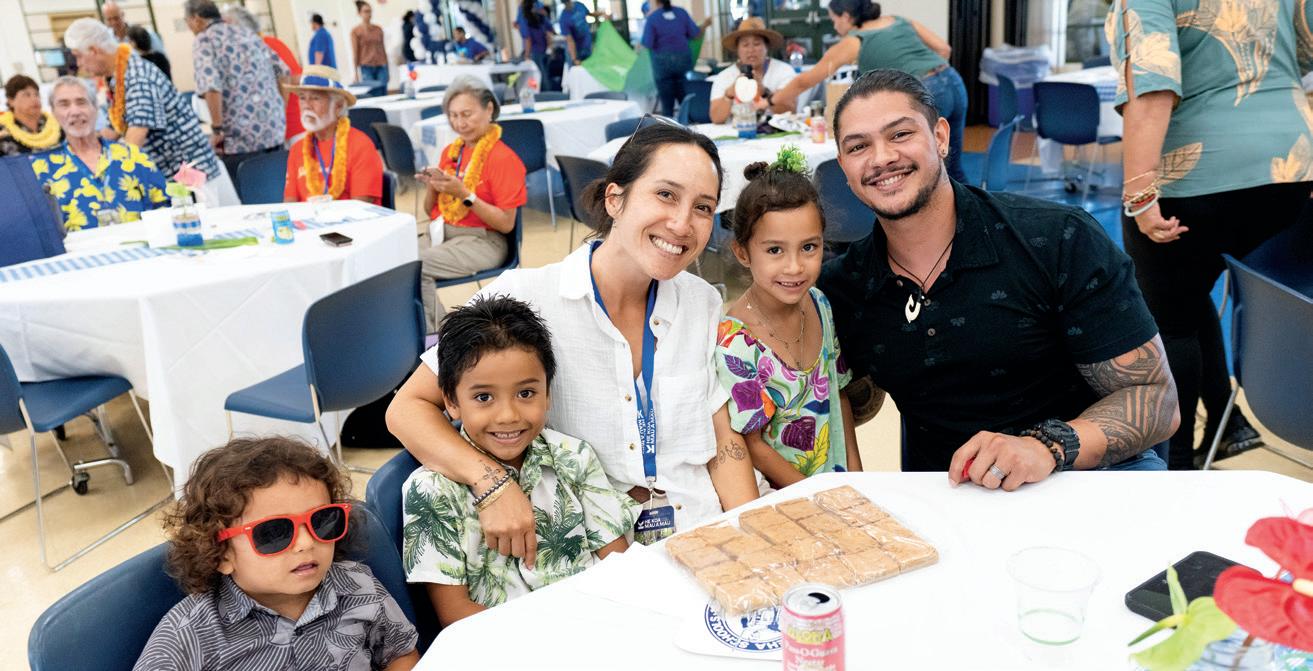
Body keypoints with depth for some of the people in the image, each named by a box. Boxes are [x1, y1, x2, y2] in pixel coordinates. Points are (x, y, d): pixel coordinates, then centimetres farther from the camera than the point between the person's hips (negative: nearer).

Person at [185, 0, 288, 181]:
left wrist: (217, 130, -10)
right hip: (275, 130, 6)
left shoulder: (204, 40, -2)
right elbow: (282, 72, 16)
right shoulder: (247, 33, 16)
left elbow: (211, 87, -18)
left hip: (241, 139, -6)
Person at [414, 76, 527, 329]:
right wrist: (432, 187, -3)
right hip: (443, 233, 7)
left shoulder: (502, 157, -8)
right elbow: (431, 211, 19)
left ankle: (432, 334, -9)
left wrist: (464, 194, -20)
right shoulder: (450, 151, 13)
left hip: (483, 242, -6)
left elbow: (506, 224, -12)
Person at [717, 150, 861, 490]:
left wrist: (854, 466, 7)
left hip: (835, 479, 5)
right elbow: (752, 446, -13)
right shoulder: (734, 344, -20)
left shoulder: (819, 304, -1)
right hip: (775, 497, -5)